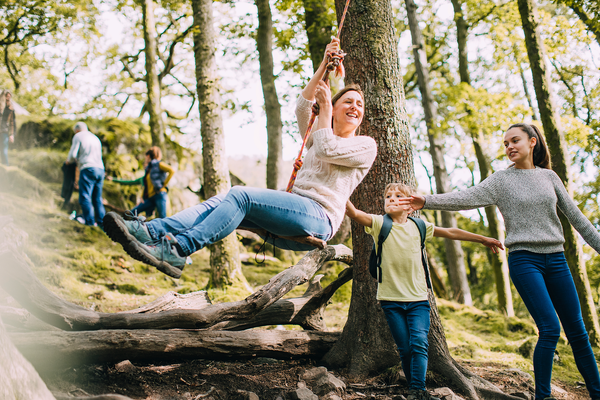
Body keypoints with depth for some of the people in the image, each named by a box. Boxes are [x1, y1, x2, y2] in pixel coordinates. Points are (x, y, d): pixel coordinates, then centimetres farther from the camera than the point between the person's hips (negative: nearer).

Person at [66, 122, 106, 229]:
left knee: (85, 197, -7)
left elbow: (73, 155, -2)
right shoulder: (95, 138, 25)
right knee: (97, 198, 11)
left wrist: (68, 161, 21)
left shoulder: (78, 136, 6)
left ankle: (90, 223, -14)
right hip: (100, 168, 7)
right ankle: (101, 221, 6)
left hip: (88, 169, -7)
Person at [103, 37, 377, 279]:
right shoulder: (315, 138, 29)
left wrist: (325, 106, 6)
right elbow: (302, 107, 12)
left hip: (319, 219, -6)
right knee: (223, 200, -18)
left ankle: (177, 251, -40)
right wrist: (324, 64, 8)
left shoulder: (366, 145, 12)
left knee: (239, 195, -28)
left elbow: (328, 150, -6)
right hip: (294, 212, 6)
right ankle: (151, 231, -35)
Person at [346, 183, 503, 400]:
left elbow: (450, 232, 15)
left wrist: (483, 239, 20)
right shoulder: (379, 224, -3)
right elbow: (354, 213, -20)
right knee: (405, 348, 2)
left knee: (419, 342, -13)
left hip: (418, 298, 2)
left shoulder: (418, 226, 6)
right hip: (391, 299, -1)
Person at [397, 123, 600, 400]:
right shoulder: (500, 180, 2)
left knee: (577, 332, 8)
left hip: (555, 258, 4)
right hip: (524, 259, -4)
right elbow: (464, 199, -10)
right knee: (550, 329, -15)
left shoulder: (549, 177, 12)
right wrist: (427, 202, -24)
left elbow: (575, 215, 16)